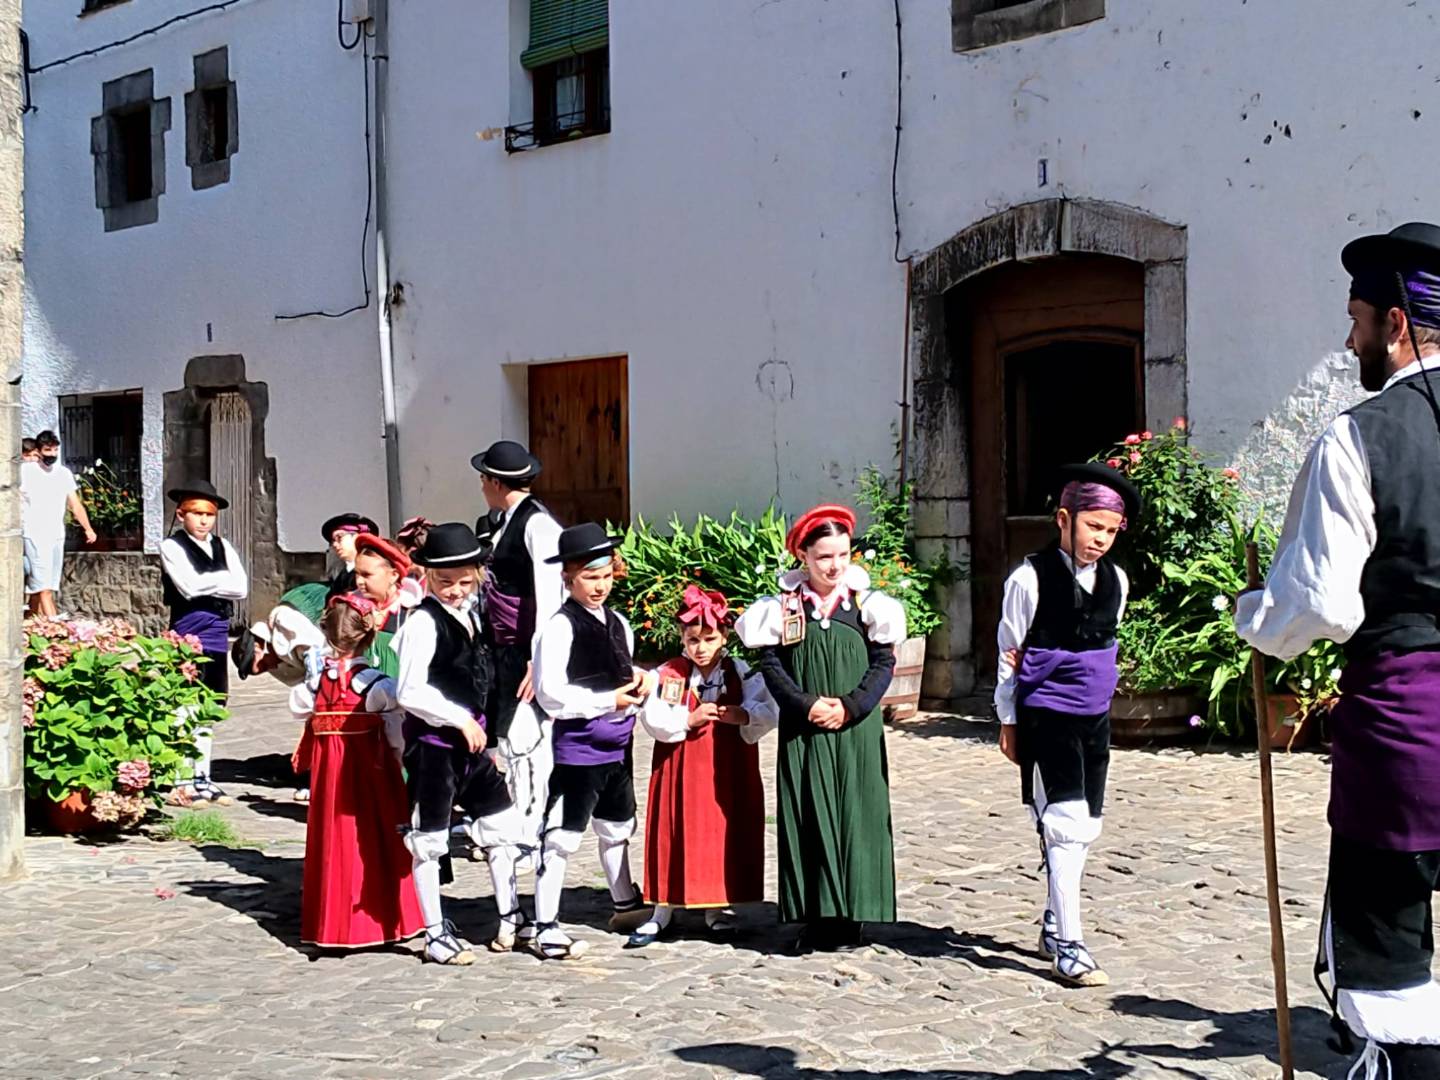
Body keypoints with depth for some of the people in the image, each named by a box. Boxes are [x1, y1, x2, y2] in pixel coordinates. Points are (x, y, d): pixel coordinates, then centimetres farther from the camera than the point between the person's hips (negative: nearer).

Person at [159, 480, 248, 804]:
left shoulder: (223, 547, 15)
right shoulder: (172, 546, -1)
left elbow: (241, 588, 3)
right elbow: (189, 585, -15)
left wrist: (207, 583, -7)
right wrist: (223, 579, -2)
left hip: (218, 636, 6)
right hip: (189, 634, -6)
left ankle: (202, 777, 19)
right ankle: (184, 781, -3)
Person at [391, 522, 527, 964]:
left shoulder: (469, 615, 9)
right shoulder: (424, 622, -17)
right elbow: (410, 691, -24)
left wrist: (477, 728, 17)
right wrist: (460, 719, -19)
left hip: (469, 737, 8)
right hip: (432, 743, -8)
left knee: (501, 822, 13)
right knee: (429, 837, 3)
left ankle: (510, 918, 26)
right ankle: (436, 935, 12)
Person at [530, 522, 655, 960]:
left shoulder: (618, 624, 10)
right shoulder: (560, 627, -14)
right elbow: (550, 694, -20)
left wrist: (641, 681, 1)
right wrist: (609, 700, -18)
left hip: (617, 747, 8)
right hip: (577, 749, -8)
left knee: (618, 829, 23)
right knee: (562, 838, -5)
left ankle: (626, 905, 39)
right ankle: (545, 927, 2)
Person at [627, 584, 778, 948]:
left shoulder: (742, 673, 1)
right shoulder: (667, 674, -2)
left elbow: (769, 712, -7)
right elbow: (652, 719, -11)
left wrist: (742, 715, -25)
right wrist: (689, 719, -21)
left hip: (728, 772, 1)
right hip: (680, 771, -1)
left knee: (725, 835, 7)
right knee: (677, 834, 2)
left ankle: (719, 908, 22)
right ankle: (662, 912, 12)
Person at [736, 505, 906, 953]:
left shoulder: (865, 602, 2)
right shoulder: (784, 605, 1)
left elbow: (884, 660, 0)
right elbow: (770, 660, -1)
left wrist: (851, 706, -12)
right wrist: (806, 704, -12)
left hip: (856, 729, 0)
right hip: (802, 731, 0)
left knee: (855, 815, 1)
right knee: (807, 816, 1)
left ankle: (849, 916, 8)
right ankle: (816, 917, 6)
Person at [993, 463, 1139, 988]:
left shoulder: (1116, 580, 5)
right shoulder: (1030, 579, -11)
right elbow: (1009, 654, -4)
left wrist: (1095, 684, 17)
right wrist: (1008, 721, -1)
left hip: (1096, 716, 7)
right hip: (1046, 718, -6)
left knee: (1084, 827, 12)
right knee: (1065, 826, -11)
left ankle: (1053, 925, 28)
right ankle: (1068, 946, -8)